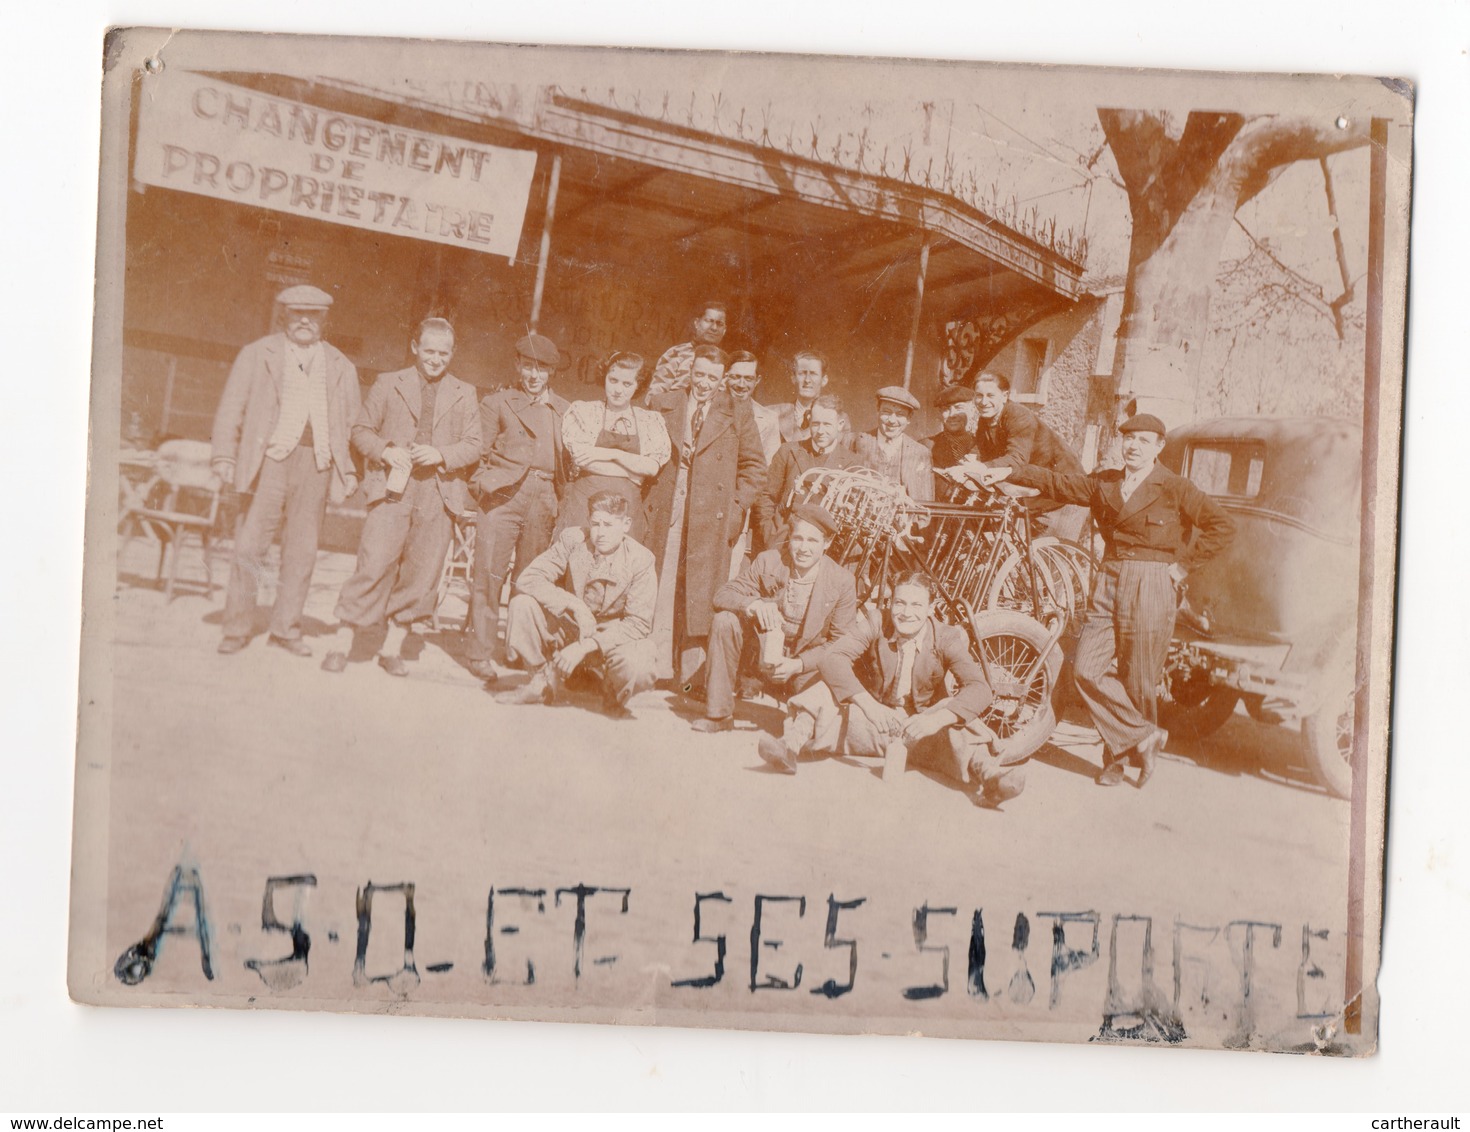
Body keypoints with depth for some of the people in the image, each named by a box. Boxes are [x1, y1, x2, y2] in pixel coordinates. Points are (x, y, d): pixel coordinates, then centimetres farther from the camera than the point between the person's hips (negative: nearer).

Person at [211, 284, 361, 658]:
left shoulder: (341, 367, 15)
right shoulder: (257, 354, 9)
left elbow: (353, 421, 14)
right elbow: (231, 408, 6)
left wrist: (349, 470, 6)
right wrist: (224, 456, -2)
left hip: (316, 464, 2)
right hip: (269, 459, -2)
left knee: (303, 550, 4)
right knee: (250, 545, -3)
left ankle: (286, 628, 14)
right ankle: (237, 628, 7)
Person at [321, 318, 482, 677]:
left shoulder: (464, 394, 13)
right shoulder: (388, 384, 12)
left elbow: (473, 446, 8)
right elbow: (361, 430, 10)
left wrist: (441, 454, -10)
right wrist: (385, 450, -9)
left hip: (439, 495, 2)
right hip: (393, 489, -2)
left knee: (421, 574, 2)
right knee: (374, 565, -11)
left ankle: (393, 647, 15)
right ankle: (343, 643, -1)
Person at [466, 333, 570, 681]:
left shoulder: (564, 411, 16)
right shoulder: (497, 403, 11)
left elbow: (568, 461, 16)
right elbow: (479, 451, 8)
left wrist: (559, 496, 4)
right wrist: (487, 482, -6)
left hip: (544, 500, 2)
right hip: (504, 495, -2)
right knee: (489, 572, -7)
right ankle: (482, 653, -2)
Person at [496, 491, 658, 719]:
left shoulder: (641, 559, -16)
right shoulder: (572, 539, -12)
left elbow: (638, 624, -19)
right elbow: (528, 579, -20)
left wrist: (585, 646, -29)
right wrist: (576, 605, -32)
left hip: (612, 639, -2)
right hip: (568, 629, 2)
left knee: (638, 668, -35)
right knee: (522, 604, -24)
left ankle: (614, 698, 4)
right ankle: (543, 681, 0)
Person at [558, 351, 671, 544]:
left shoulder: (650, 420, 11)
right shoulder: (581, 411, 8)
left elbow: (652, 468, -1)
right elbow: (581, 458, -6)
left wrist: (611, 454, -11)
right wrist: (633, 471, -4)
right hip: (586, 501, -1)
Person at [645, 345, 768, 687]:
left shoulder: (738, 414, 7)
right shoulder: (662, 406, 11)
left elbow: (754, 466, 9)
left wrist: (737, 506, -1)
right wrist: (648, 500, 5)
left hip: (712, 517, -1)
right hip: (666, 513, 1)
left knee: (701, 594, -2)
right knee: (662, 592, 0)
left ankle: (693, 676, 4)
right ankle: (657, 672, 7)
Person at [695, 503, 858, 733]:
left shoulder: (842, 583, -14)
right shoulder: (768, 562, -10)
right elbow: (723, 594, -10)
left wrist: (798, 664, -24)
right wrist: (752, 604, -34)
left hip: (807, 667, -2)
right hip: (764, 657, 2)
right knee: (725, 621, -23)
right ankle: (719, 714, -12)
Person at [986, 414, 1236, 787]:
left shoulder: (1174, 488, -2)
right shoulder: (1105, 483, 13)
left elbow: (1223, 526, -4)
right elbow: (1060, 484, 15)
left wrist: (1182, 564, -6)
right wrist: (1012, 473, 6)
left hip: (1152, 586, -4)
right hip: (1109, 582, 5)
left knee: (1138, 681, 0)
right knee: (1087, 669, -7)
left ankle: (1119, 754, 18)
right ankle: (1144, 736, 6)